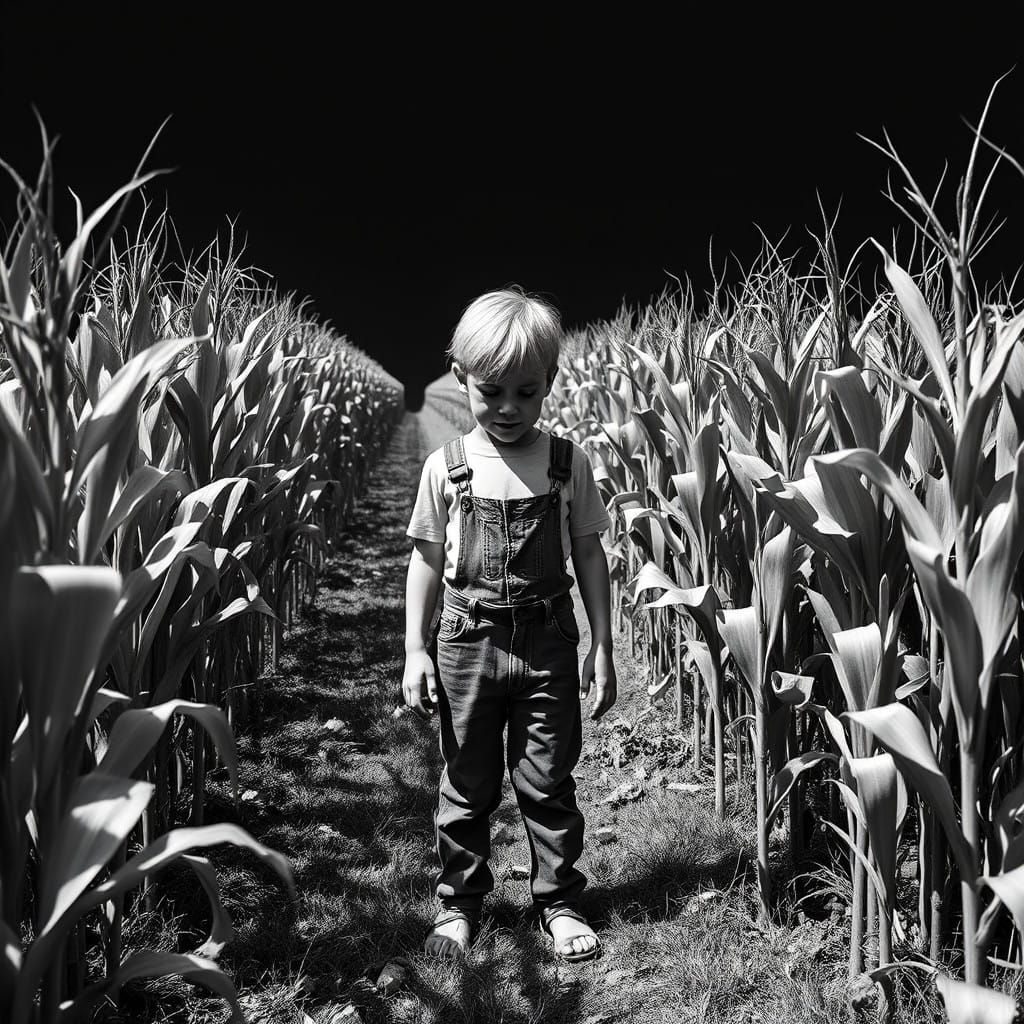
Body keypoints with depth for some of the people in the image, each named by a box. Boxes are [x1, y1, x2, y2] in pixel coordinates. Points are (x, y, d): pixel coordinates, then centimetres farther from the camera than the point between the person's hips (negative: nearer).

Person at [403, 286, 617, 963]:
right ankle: (460, 902, 28)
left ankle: (560, 901, 26)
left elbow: (590, 554, 3)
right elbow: (426, 560, 2)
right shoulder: (446, 468, -3)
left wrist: (601, 646, 0)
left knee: (549, 784, 8)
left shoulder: (568, 463, -3)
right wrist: (415, 651, -1)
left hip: (547, 639, 0)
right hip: (467, 640, 1)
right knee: (467, 785, 12)